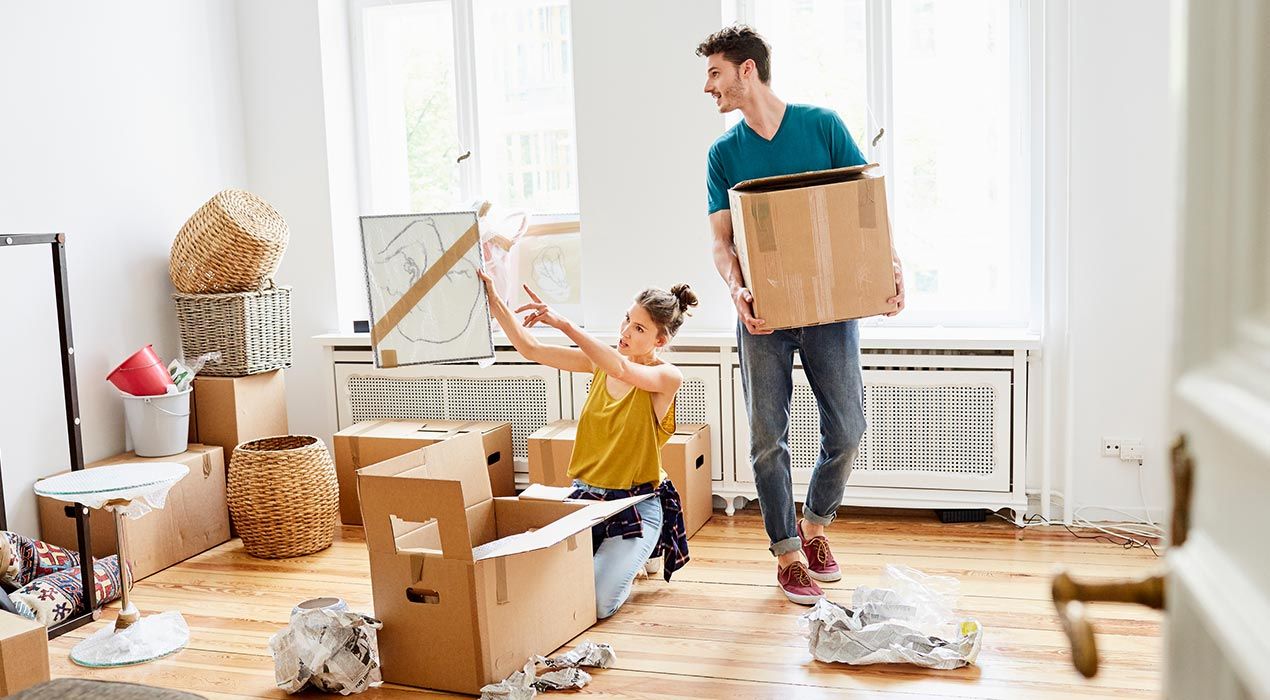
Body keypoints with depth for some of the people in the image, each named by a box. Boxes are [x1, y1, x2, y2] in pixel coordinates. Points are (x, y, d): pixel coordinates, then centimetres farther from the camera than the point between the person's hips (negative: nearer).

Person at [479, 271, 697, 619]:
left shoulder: (668, 376, -12)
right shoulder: (600, 362, 4)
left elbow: (622, 369, -33)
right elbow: (530, 348, -1)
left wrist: (563, 323, -37)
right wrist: (495, 302, -14)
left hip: (637, 504, -5)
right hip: (586, 496, 5)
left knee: (594, 603, -19)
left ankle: (645, 551, 13)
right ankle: (616, 553, 18)